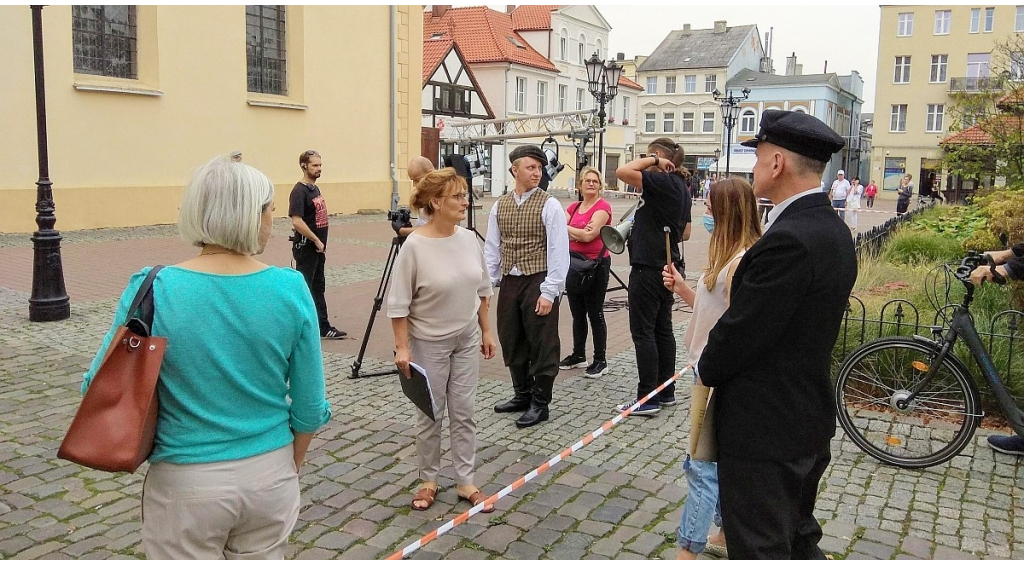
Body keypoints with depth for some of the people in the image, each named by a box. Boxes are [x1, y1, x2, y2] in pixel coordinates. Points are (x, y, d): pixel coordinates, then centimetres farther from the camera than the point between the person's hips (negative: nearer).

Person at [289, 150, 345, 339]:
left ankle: (324, 327, 21)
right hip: (306, 248, -9)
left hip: (318, 248, 9)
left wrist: (322, 244, 14)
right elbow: (297, 221, -24)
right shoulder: (299, 191, -16)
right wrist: (317, 241, -18)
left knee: (318, 288, 14)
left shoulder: (315, 188, 12)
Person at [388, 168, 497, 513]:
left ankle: (465, 482, 22)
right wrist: (403, 347, -16)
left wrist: (486, 330, 10)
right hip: (429, 344, -4)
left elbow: (482, 290, 9)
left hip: (467, 340, 5)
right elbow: (399, 304, -14)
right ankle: (428, 481, 26)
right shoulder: (414, 246, -19)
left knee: (463, 413, 11)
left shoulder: (469, 239, -3)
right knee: (430, 415, 9)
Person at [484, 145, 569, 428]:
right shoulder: (499, 206, 7)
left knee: (542, 345, 2)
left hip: (538, 282, -5)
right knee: (511, 341, 14)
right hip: (509, 282, 5)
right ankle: (522, 394, 32)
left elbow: (559, 251, -11)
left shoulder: (549, 205, -7)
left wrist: (549, 292, -15)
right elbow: (491, 248, 12)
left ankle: (540, 403, 15)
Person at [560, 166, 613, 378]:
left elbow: (589, 235, -19)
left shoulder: (602, 206, -10)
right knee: (577, 313, 14)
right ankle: (578, 355, 27)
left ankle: (601, 360, 9)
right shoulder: (573, 207, 11)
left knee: (595, 314, 0)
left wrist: (567, 228, -5)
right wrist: (580, 233, -14)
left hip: (595, 264, -7)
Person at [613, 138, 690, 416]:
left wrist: (653, 160, -14)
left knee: (643, 332, -4)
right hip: (667, 266, 10)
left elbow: (623, 171, -27)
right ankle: (666, 392, 21)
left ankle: (647, 398, 0)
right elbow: (684, 233, 20)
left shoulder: (662, 182, -16)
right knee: (662, 330, 14)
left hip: (648, 267, -10)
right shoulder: (680, 186, 13)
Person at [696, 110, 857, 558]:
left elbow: (740, 333, -22)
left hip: (765, 428, -9)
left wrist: (706, 369, -2)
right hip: (809, 418, 10)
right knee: (798, 541, 24)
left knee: (760, 548, 5)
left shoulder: (788, 240, -26)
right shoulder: (834, 230, 6)